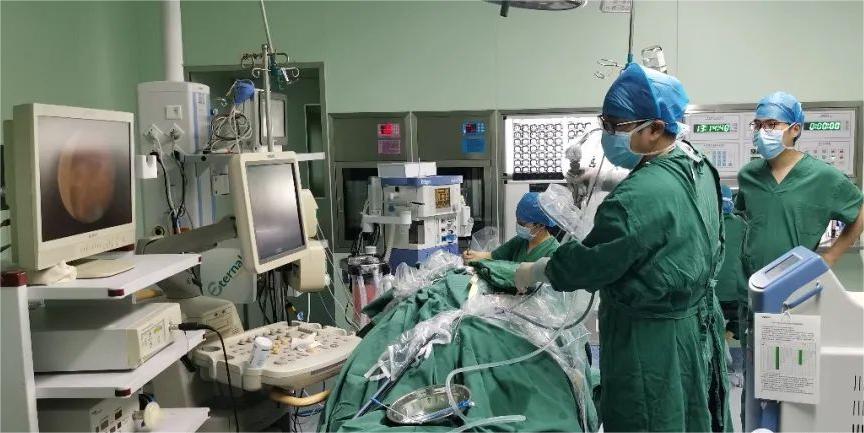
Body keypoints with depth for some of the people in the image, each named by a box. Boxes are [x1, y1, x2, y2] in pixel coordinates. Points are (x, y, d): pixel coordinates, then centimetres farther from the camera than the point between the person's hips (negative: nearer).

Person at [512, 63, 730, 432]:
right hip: (698, 325, 9)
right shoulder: (697, 167, 2)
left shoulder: (639, 197, -29)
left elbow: (590, 263, -22)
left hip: (652, 343, -9)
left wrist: (535, 272, -5)